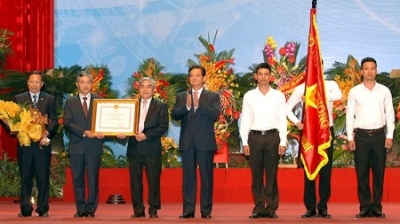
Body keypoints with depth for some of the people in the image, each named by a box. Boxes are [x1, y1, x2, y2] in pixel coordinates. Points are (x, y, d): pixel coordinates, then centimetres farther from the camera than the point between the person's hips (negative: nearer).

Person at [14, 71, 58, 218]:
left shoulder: (49, 100, 8)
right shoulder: (19, 99, 10)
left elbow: (54, 121, 2)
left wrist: (47, 132, -15)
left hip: (43, 143, 0)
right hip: (24, 143, 1)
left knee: (43, 177, 1)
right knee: (25, 178, 4)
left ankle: (43, 209, 6)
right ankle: (25, 209, 8)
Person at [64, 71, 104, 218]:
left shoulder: (100, 100, 8)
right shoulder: (70, 102, 8)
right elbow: (67, 123, -2)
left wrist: (102, 133, -16)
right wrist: (84, 132, -15)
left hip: (94, 145, -1)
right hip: (76, 145, 1)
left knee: (93, 178, -1)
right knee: (77, 179, 3)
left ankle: (91, 209, 4)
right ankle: (80, 209, 9)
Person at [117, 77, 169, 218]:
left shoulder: (160, 106, 3)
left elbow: (163, 127, -6)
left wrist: (146, 135, -15)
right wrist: (122, 133, -13)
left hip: (152, 148, -3)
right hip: (134, 148, 3)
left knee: (153, 180, -1)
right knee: (135, 181, 4)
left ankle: (153, 210, 5)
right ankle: (138, 210, 9)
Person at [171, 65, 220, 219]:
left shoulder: (213, 96, 5)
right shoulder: (181, 96, 12)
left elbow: (216, 114, -10)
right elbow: (174, 115, -1)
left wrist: (199, 105, -20)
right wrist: (186, 106, -19)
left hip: (205, 142, -2)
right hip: (187, 143, 2)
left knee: (206, 177, 0)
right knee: (188, 177, 4)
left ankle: (206, 210, 5)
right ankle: (188, 210, 7)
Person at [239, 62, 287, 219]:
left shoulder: (278, 96, 6)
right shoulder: (249, 96, 7)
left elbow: (282, 120, 4)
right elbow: (245, 120, 6)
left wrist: (283, 142, -3)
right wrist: (245, 142, 0)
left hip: (272, 136, -1)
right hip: (254, 137, 1)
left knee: (271, 175, 1)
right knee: (256, 175, 3)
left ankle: (271, 208, 5)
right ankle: (258, 208, 8)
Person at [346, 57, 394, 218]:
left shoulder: (384, 91, 5)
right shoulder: (354, 92, 3)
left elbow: (390, 114, 6)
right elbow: (350, 115, 3)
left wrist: (390, 136, -1)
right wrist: (350, 138, -3)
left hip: (379, 135, 1)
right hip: (361, 135, -1)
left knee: (378, 173, 2)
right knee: (362, 174, 1)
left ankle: (377, 207, 8)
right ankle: (365, 207, 6)